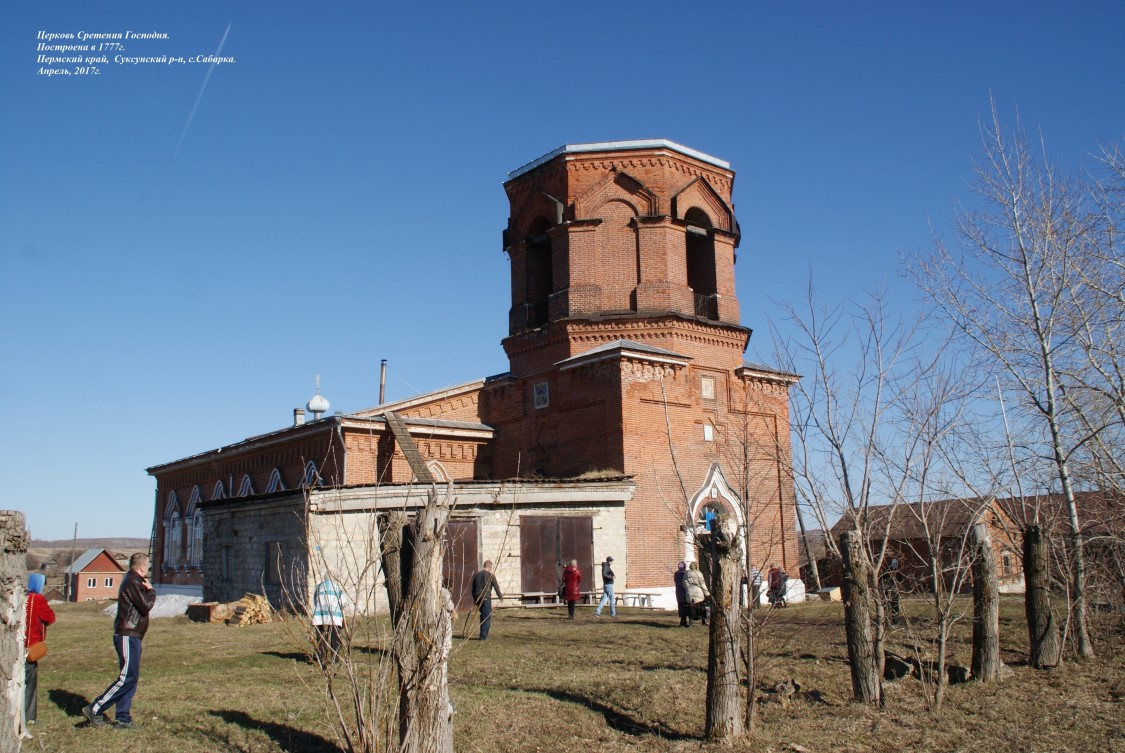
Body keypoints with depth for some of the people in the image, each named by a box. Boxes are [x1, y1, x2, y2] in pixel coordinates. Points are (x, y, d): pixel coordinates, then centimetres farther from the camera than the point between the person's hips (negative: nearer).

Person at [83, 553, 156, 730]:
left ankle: (122, 718, 13)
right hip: (128, 636, -11)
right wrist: (151, 591, -3)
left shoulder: (131, 580, 18)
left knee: (131, 677, 11)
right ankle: (94, 709, -5)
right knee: (128, 677, -9)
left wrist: (147, 590, 4)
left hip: (130, 636, 11)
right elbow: (146, 605, -19)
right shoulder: (133, 582, -14)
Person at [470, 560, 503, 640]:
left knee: (483, 615, 20)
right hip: (486, 598, -6)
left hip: (477, 598, 6)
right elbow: (496, 587, 0)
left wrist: (474, 599, 25)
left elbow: (473, 588, 16)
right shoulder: (490, 575, -5)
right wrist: (500, 596, 17)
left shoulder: (476, 574, 10)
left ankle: (483, 634, 23)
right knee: (486, 617, 1)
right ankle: (483, 636, 0)